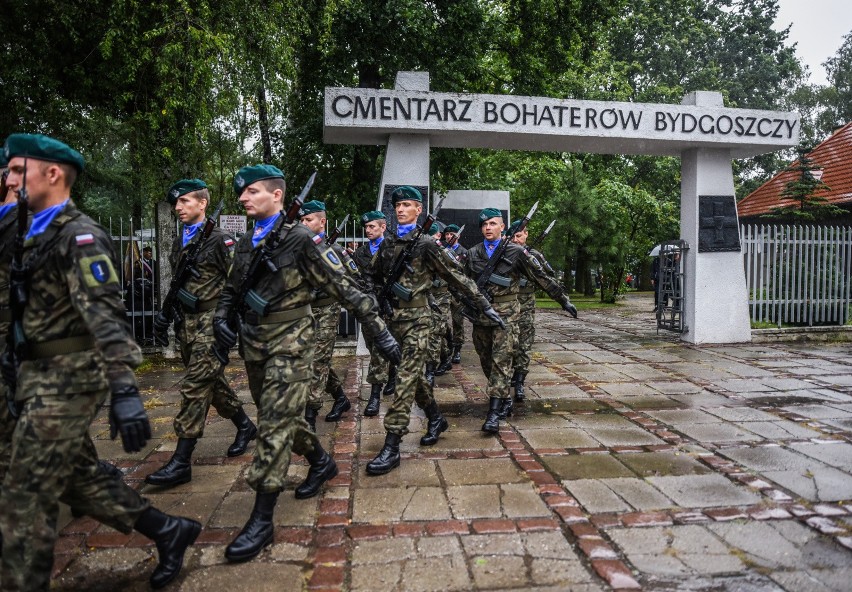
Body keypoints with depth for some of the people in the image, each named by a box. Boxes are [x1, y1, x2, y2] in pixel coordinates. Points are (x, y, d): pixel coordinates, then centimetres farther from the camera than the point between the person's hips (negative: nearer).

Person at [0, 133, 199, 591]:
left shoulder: (78, 235, -15)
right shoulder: (41, 234, 14)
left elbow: (105, 316, -26)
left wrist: (124, 391, -33)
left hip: (66, 379, -10)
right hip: (47, 379, 10)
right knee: (79, 478, 16)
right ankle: (168, 531, 28)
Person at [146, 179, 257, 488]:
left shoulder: (219, 240, -9)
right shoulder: (178, 242, 15)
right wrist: (166, 312, 11)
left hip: (210, 322, -8)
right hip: (185, 323, 8)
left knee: (195, 388, -9)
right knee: (212, 381, 16)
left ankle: (181, 462, -4)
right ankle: (245, 425, 35)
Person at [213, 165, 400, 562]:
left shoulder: (300, 240, -12)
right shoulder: (246, 244, 9)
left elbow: (345, 288, -14)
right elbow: (231, 290, 22)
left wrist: (379, 333, -15)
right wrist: (221, 320, 1)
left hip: (289, 343, -7)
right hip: (254, 344, 8)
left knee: (275, 425, -6)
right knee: (280, 417, 18)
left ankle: (262, 520, 3)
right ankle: (321, 462, 42)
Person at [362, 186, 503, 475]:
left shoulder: (426, 245, -6)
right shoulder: (387, 244, 11)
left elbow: (458, 277, -6)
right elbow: (370, 275, 22)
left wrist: (484, 304, -6)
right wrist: (381, 292, 4)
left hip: (416, 318, -6)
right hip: (393, 317, 6)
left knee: (406, 379, -9)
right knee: (415, 375, 17)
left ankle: (391, 448, -7)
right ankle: (436, 419, 37)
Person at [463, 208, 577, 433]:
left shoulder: (516, 252, -2)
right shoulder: (472, 254, 8)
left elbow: (541, 278, 1)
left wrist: (563, 300, 2)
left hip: (505, 315, -4)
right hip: (480, 314, 4)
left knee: (501, 362, -8)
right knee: (487, 362, 11)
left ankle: (494, 412, -7)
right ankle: (505, 400, 28)